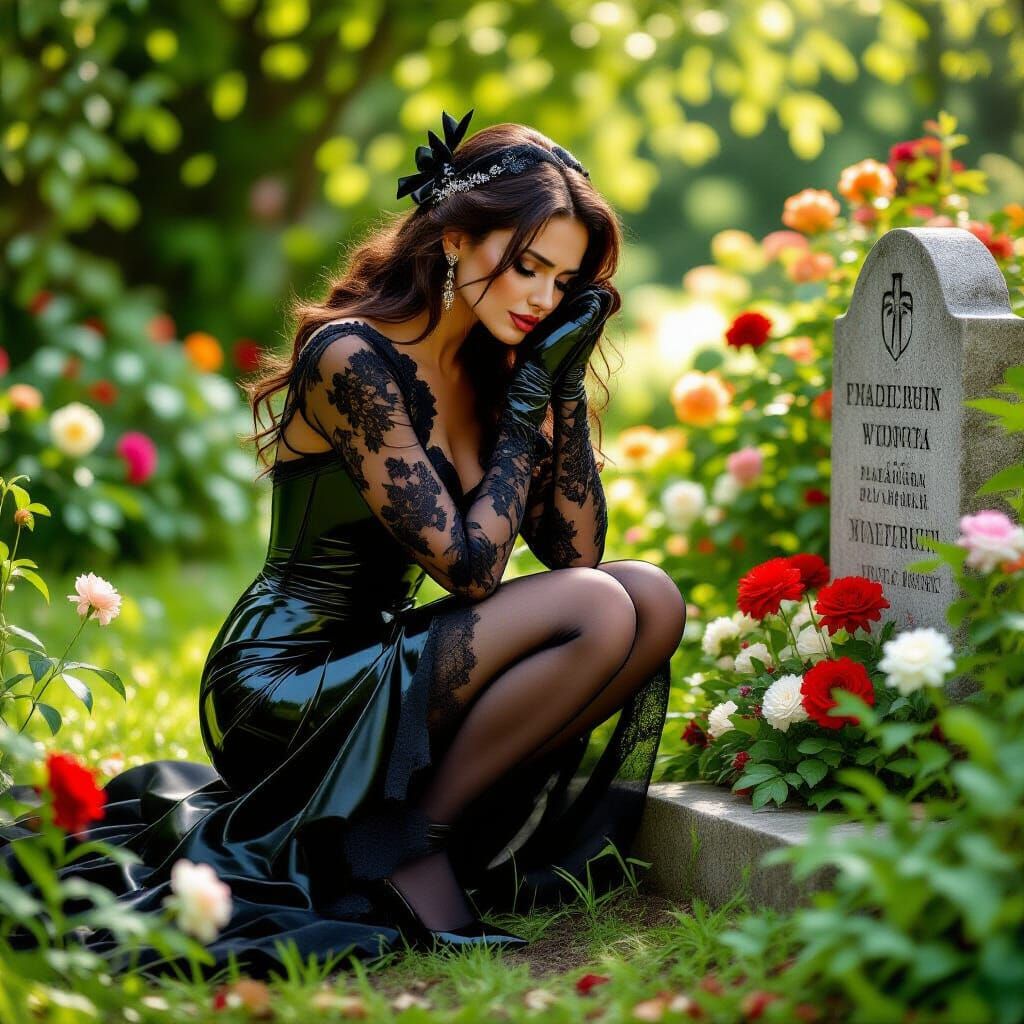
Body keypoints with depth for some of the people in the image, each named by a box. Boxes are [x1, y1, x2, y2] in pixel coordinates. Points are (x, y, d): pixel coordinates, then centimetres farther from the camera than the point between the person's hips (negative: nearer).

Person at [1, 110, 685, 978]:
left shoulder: (494, 365, 7)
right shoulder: (353, 360, -17)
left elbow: (576, 552, 4)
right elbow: (469, 568, -20)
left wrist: (564, 384, -2)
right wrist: (530, 401, -13)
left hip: (381, 665, 8)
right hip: (285, 687, -8)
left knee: (655, 599, -8)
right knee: (598, 613, -23)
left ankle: (430, 815, -7)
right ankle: (412, 841, -11)